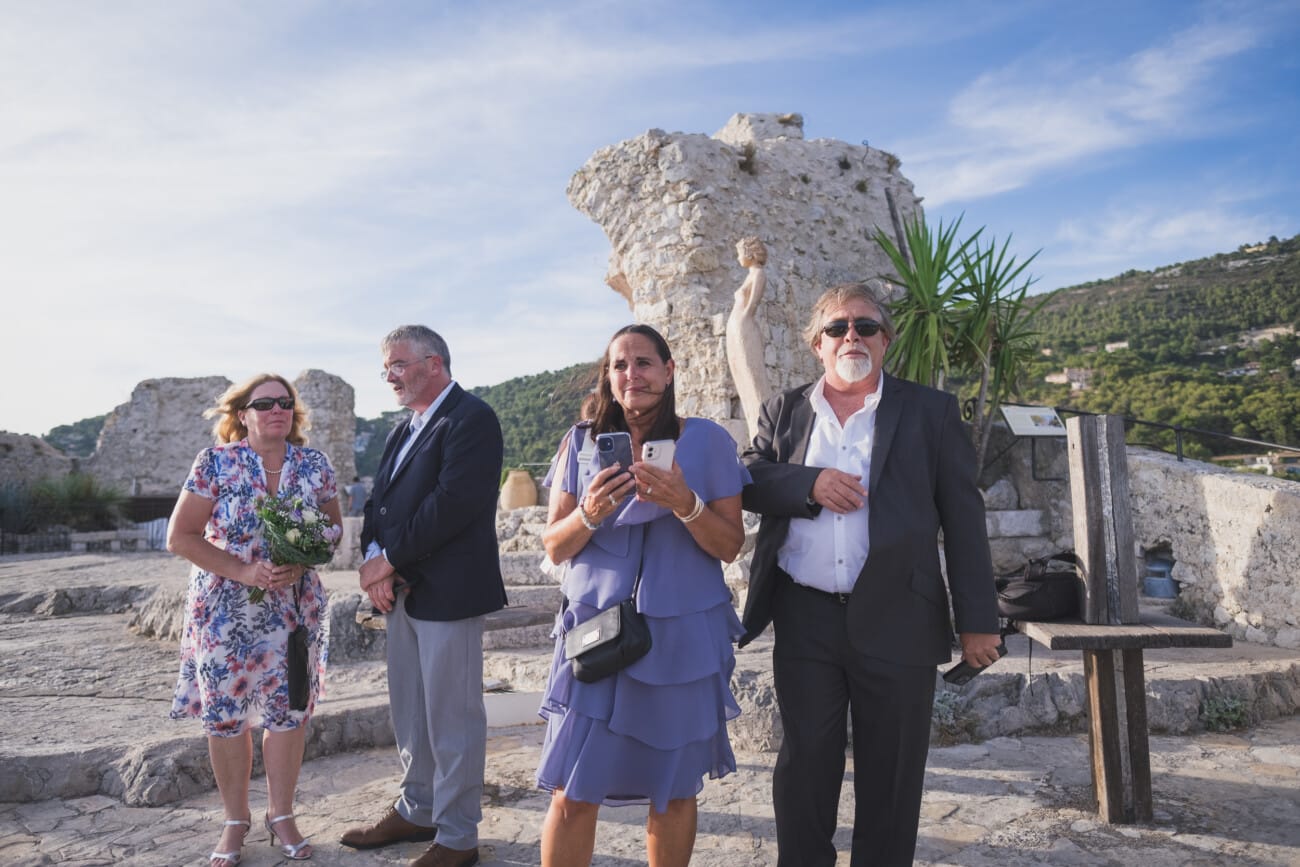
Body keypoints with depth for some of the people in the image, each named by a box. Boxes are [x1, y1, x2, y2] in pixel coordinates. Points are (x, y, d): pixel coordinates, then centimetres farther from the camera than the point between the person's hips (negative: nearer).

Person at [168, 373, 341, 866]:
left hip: (295, 608, 2)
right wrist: (243, 570, -18)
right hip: (225, 609, -1)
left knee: (289, 712, 7)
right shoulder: (215, 463, -8)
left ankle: (281, 815, 26)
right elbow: (180, 537, -7)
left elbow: (333, 530, 6)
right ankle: (235, 821, 26)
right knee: (225, 714, 7)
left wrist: (301, 563, -14)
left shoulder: (314, 466, -1)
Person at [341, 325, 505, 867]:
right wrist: (374, 561, -7)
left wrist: (389, 559, -15)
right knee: (409, 715, 19)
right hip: (402, 592, 9)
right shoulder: (406, 430, 18)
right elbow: (380, 502, 11)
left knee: (452, 720, 1)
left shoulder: (471, 418, -11)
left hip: (448, 593, -9)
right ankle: (417, 811, 36)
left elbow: (454, 502, -22)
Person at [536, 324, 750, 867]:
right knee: (572, 794, -1)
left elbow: (730, 546, -1)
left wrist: (684, 504, -19)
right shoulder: (582, 442, 6)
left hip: (683, 636, 0)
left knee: (674, 789, 8)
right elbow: (554, 547, 5)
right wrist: (590, 515, -16)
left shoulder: (708, 441, 2)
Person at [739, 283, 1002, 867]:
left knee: (891, 774, 10)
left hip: (896, 620, -1)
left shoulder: (930, 412, 4)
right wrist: (808, 484, -16)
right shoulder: (784, 411, 11)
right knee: (804, 765, 11)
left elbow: (963, 518, 1)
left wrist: (978, 619, -4)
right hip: (805, 619, 2)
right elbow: (750, 482, 2)